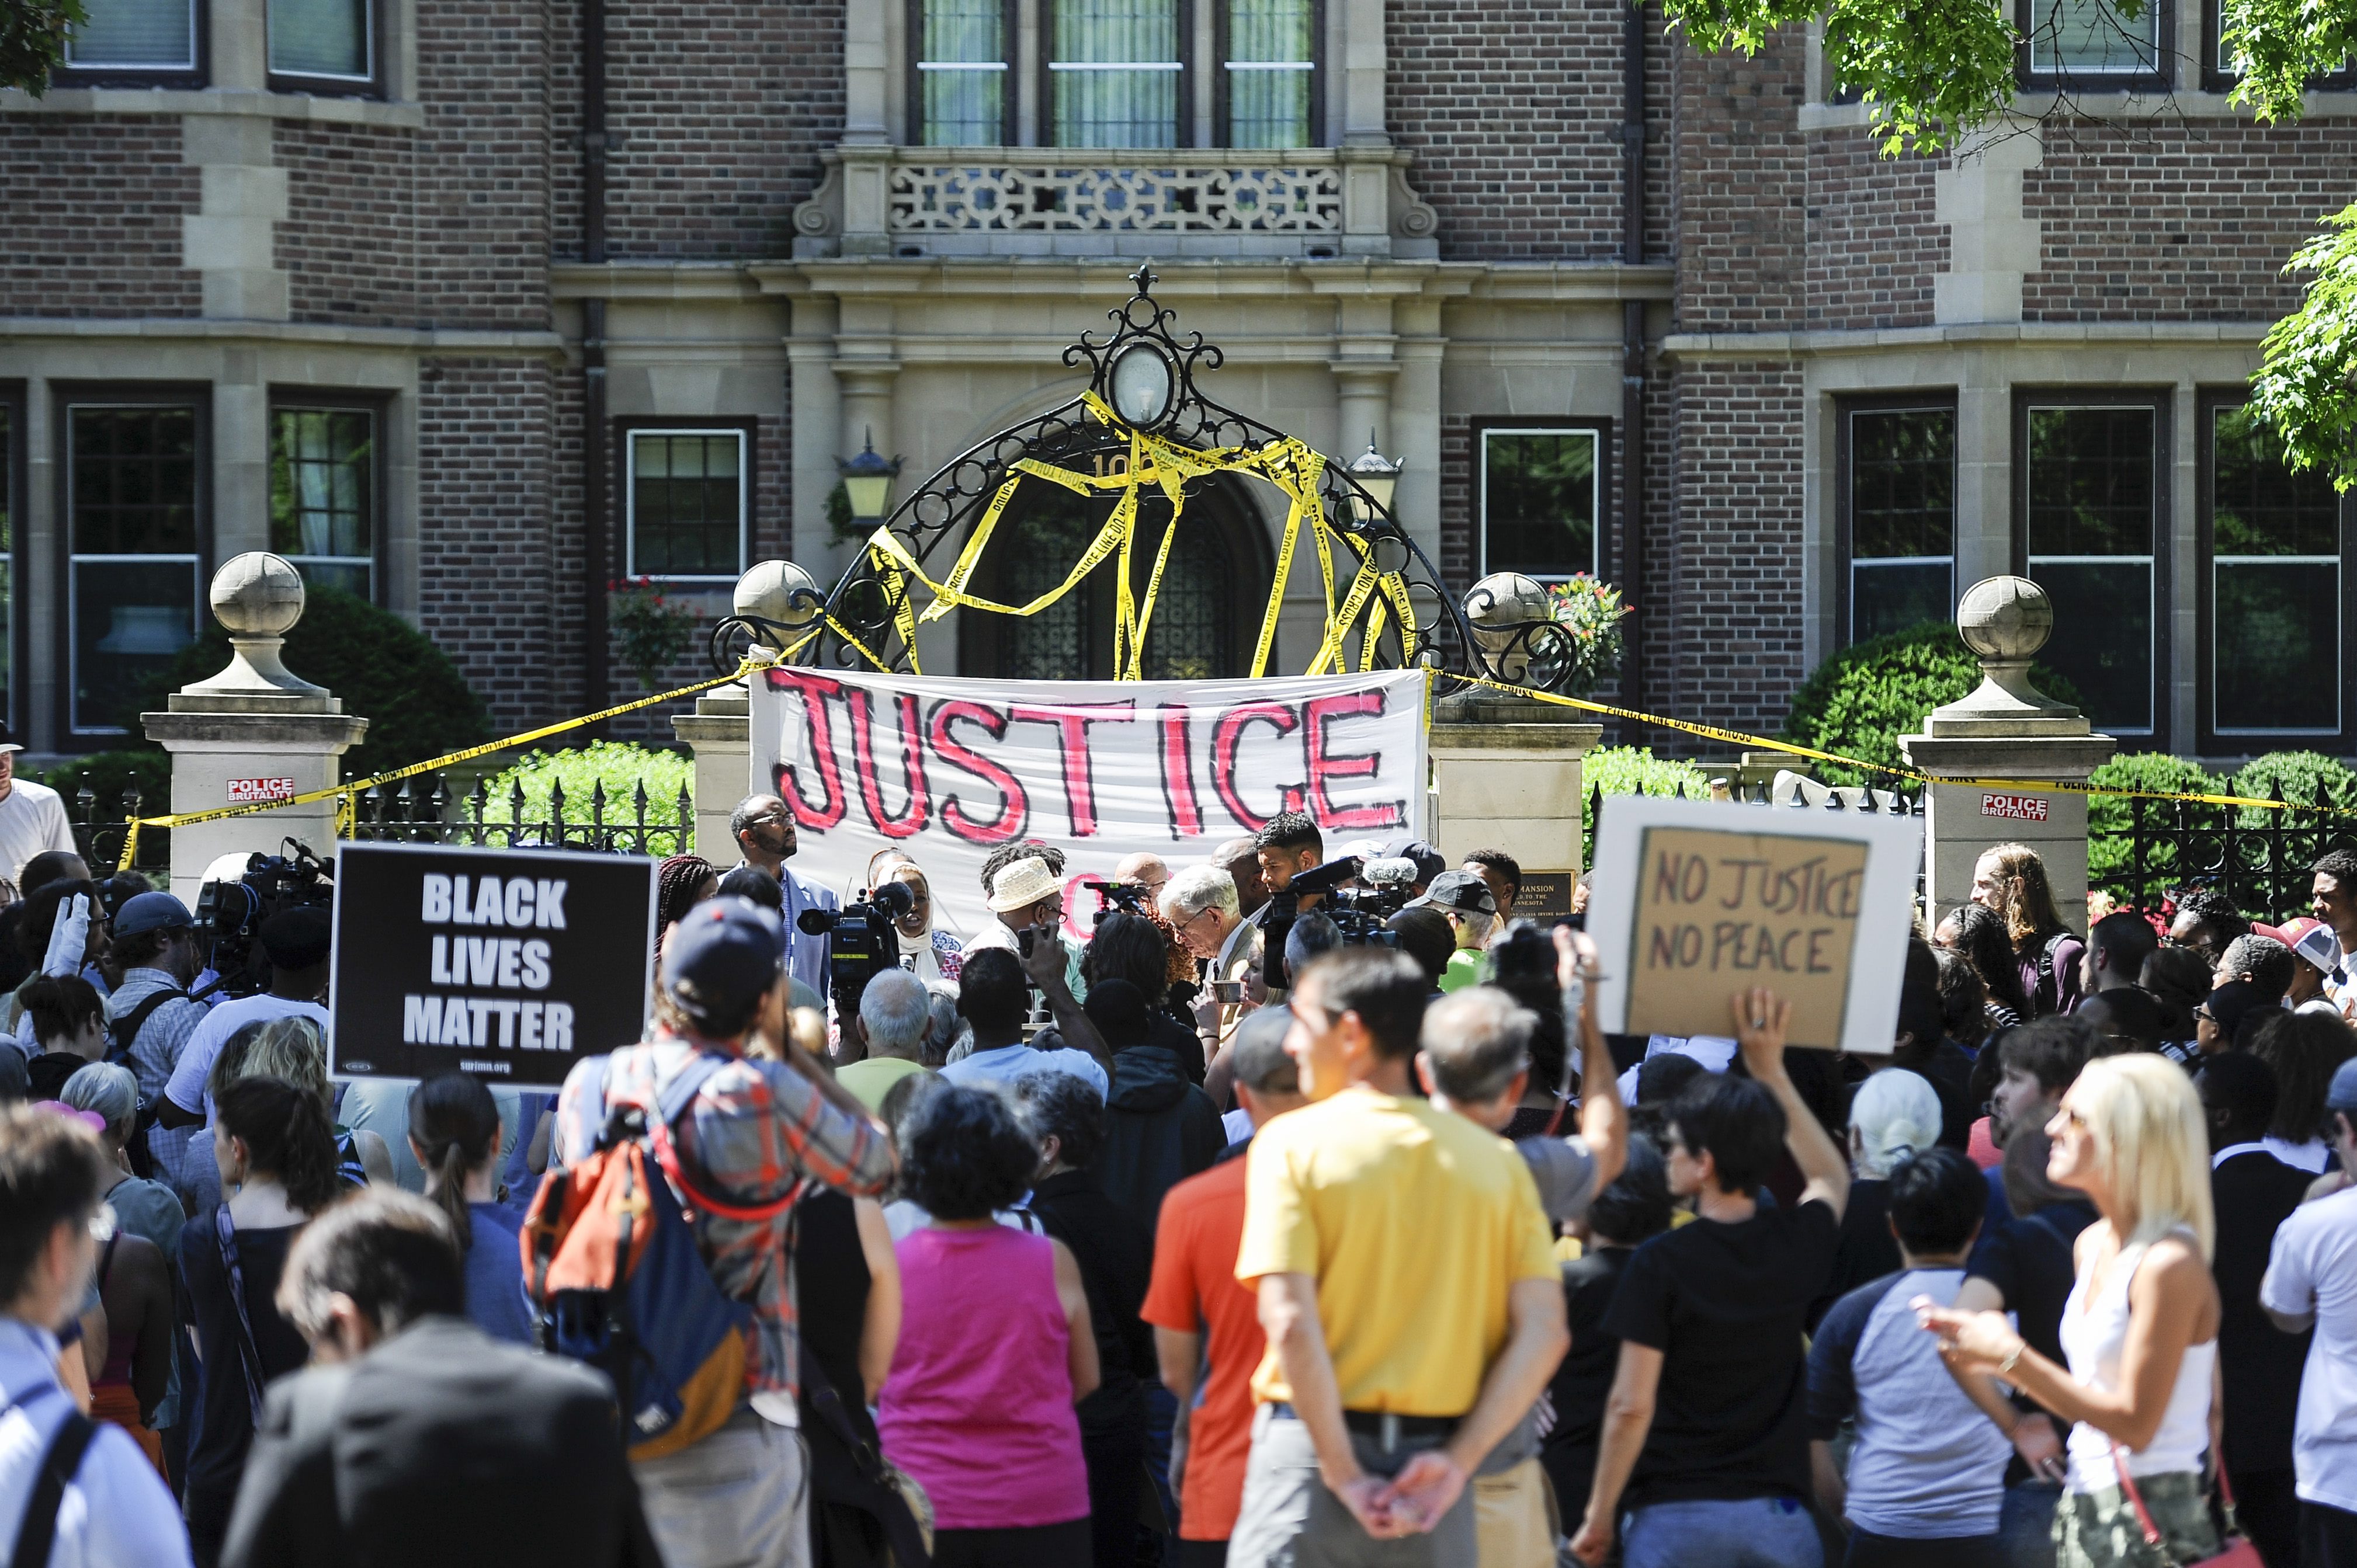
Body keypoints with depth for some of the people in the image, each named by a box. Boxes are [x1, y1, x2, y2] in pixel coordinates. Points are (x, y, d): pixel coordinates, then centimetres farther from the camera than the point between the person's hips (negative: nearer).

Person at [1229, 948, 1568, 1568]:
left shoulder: (1292, 1143, -4)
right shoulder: (1495, 1159, 8)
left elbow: (1290, 1323, -14)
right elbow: (1543, 1331, -1)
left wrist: (1345, 1477, -12)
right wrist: (1457, 1462, -4)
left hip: (1312, 1448, -4)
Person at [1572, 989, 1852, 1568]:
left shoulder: (1661, 1263, -8)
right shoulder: (1796, 1243, 3)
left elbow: (1631, 1406, -9)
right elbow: (1833, 1177, 29)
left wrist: (1599, 1518, 1)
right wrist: (1771, 1071, 32)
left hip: (1674, 1516, -3)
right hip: (1777, 1514, 3)